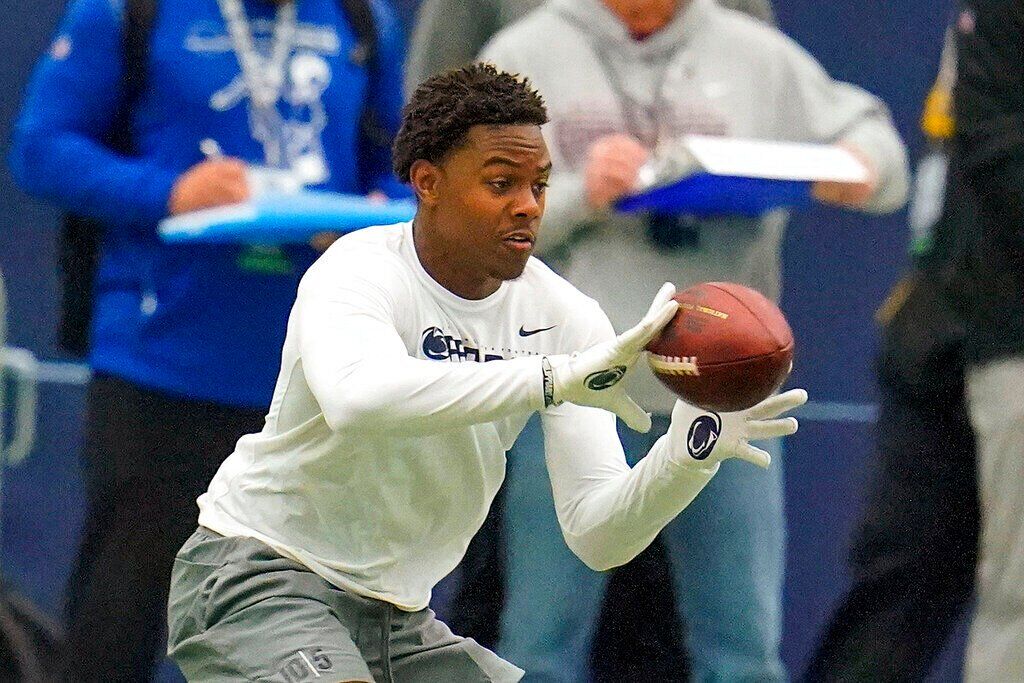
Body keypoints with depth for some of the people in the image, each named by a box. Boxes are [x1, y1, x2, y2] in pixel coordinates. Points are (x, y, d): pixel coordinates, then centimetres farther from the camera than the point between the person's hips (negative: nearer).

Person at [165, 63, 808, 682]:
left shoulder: (562, 316, -3)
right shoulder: (357, 273, -18)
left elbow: (598, 536, -9)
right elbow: (357, 398, -43)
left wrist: (691, 449, -28)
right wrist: (558, 377, -49)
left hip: (397, 618, 6)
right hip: (259, 578, -6)